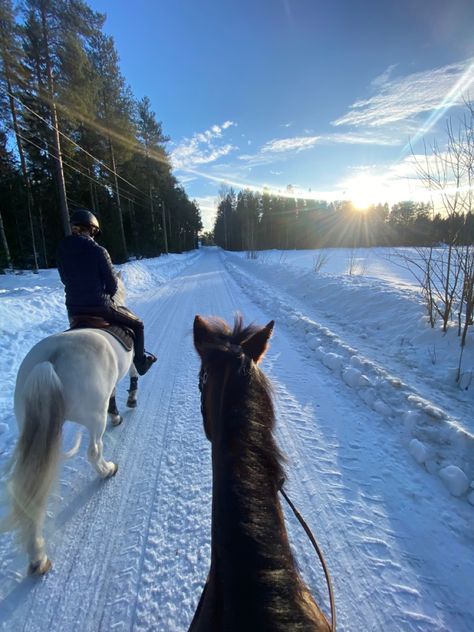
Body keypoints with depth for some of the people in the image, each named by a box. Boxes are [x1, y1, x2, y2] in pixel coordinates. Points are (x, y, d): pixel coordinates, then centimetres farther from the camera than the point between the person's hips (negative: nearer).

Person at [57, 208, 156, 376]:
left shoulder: (62, 250, 1)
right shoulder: (98, 251, -15)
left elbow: (66, 279, 10)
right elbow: (112, 283, -8)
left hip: (73, 309, 6)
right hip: (100, 307, -5)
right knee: (137, 325, 17)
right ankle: (140, 362, 24)